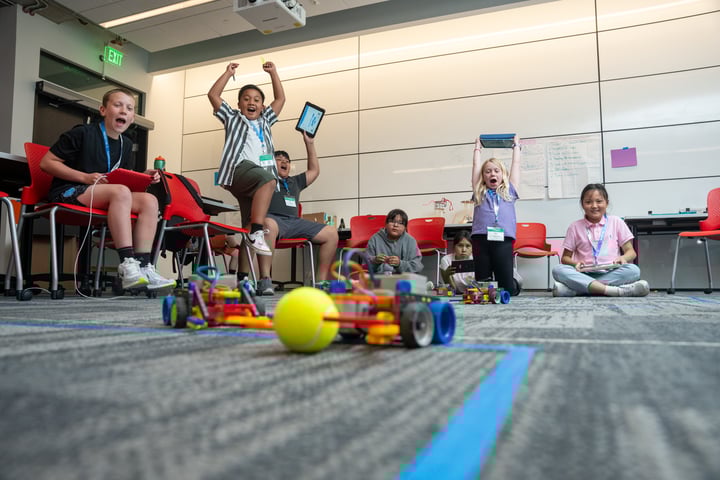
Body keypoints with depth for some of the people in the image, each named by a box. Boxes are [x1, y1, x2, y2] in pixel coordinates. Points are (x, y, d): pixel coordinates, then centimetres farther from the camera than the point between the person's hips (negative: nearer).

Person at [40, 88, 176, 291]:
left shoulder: (126, 144, 14)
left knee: (149, 200, -17)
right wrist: (85, 177, -17)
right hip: (68, 192, -7)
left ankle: (143, 266, -26)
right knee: (120, 191, -34)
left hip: (104, 196, 7)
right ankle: (127, 265, -41)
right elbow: (46, 162, -7)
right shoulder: (82, 133, -6)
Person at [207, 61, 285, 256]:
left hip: (264, 171, 5)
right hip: (241, 168, -4)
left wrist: (273, 73, 31)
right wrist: (228, 73, 19)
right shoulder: (232, 118, 23)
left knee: (249, 223, -9)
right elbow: (213, 95, 16)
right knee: (268, 180, -37)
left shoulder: (265, 121, 33)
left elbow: (280, 98, 33)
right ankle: (257, 232, -42)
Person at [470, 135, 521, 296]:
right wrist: (477, 147, 39)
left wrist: (516, 145, 40)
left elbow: (516, 164, 27)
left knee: (507, 288, -1)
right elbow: (476, 165, 26)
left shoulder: (509, 191, 19)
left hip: (503, 239, 0)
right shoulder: (480, 192, 19)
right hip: (481, 238, 1)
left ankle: (515, 287, 29)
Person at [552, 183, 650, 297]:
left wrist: (623, 258, -14)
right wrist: (575, 263, -13)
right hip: (584, 274, -1)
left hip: (611, 273, 1)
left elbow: (631, 252, 10)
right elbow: (565, 257, 10)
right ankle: (613, 290, -41)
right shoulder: (575, 226, 10)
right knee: (558, 270, -29)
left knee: (633, 270, -30)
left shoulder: (616, 222, 11)